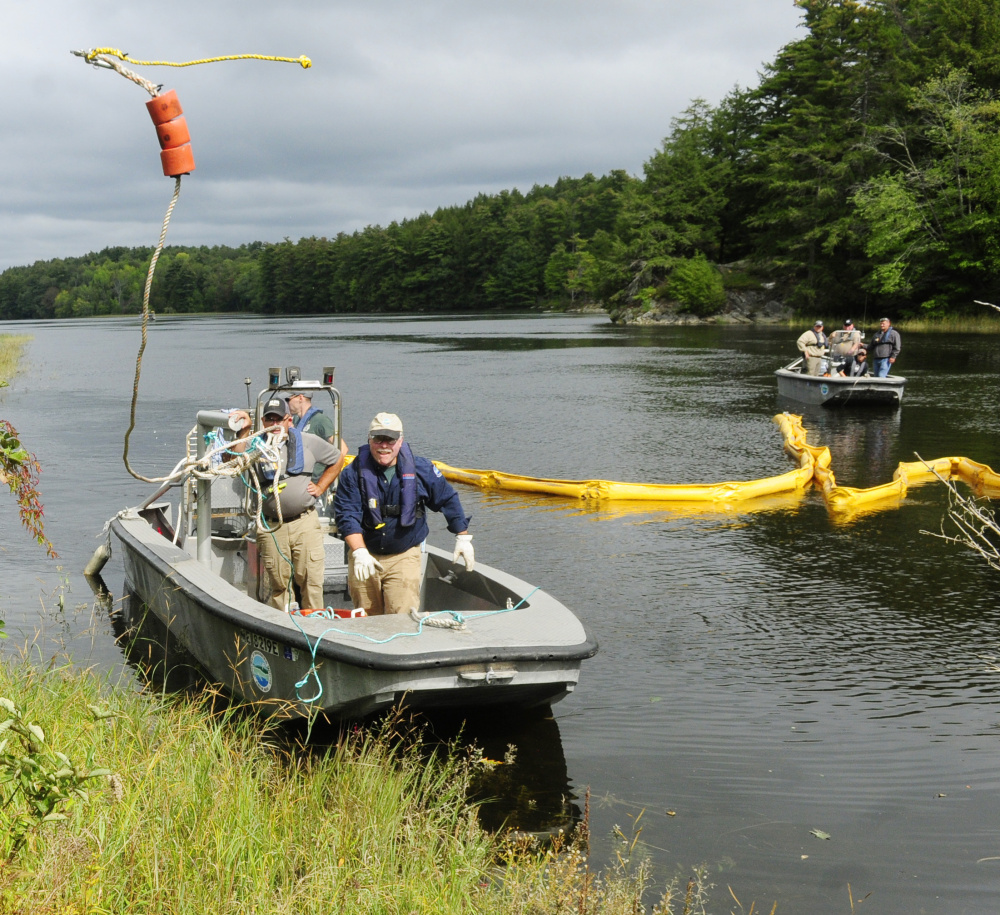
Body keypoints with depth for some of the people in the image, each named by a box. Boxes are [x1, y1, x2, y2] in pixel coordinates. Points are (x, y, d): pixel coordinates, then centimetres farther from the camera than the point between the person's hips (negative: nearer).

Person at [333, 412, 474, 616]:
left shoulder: (420, 469, -1)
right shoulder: (354, 473, -4)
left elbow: (448, 500, 10)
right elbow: (346, 515, -9)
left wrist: (463, 538, 11)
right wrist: (359, 552, -21)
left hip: (404, 556, -1)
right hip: (365, 555, 1)